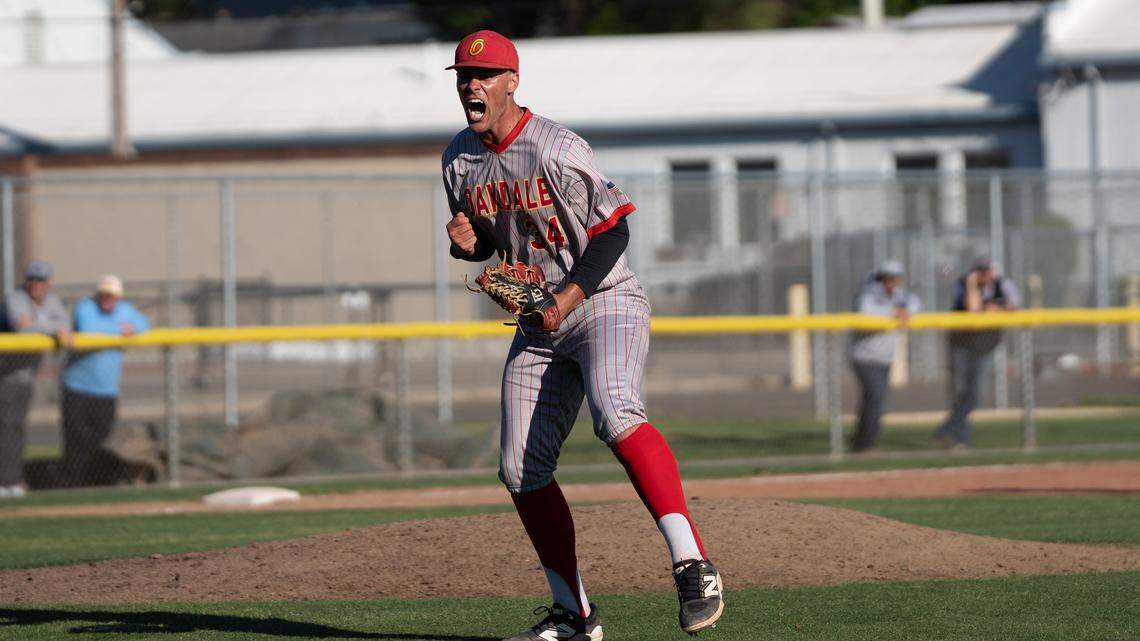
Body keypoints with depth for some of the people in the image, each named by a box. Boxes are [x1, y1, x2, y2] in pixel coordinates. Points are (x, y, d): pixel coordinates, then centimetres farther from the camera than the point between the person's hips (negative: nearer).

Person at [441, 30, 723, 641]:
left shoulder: (556, 150, -16)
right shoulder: (459, 158, 5)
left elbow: (612, 229, -14)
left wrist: (566, 299, -22)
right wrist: (465, 242, -6)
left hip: (604, 301, -8)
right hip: (539, 323, 8)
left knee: (614, 412, -34)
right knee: (520, 469, 3)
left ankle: (692, 566, -40)